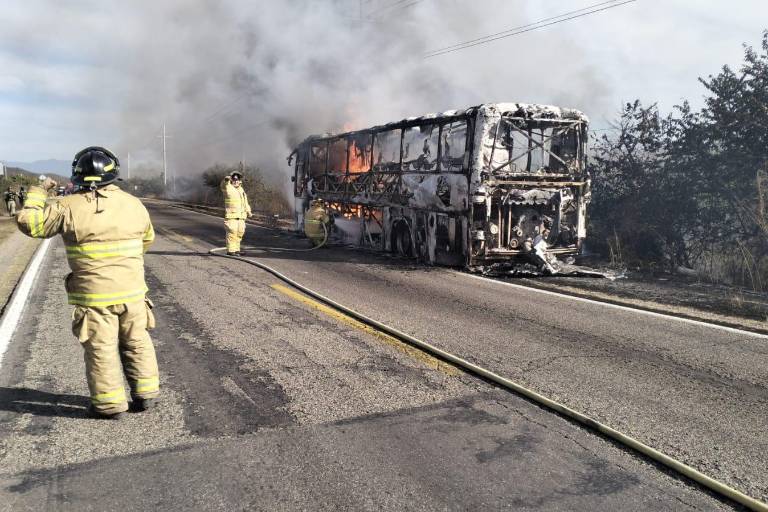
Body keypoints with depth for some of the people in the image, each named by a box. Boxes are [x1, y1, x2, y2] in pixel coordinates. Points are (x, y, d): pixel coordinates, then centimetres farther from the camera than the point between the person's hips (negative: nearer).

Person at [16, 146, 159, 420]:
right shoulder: (134, 204, 2)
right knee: (136, 343, 16)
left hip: (94, 295, -3)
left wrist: (38, 191, 10)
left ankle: (109, 404, 15)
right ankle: (145, 394, 23)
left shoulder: (70, 207, -11)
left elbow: (29, 222, -2)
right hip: (132, 291, 4)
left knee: (101, 349, 8)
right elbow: (147, 239, 17)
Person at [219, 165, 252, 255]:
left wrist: (248, 211, 15)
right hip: (231, 215, -7)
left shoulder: (241, 189, 20)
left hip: (241, 216, 7)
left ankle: (236, 249, 20)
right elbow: (222, 185, -25)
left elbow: (245, 201, 27)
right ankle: (230, 250, -11)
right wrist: (226, 179, -47)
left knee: (239, 233, 10)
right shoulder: (228, 188, -2)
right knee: (232, 232, -12)